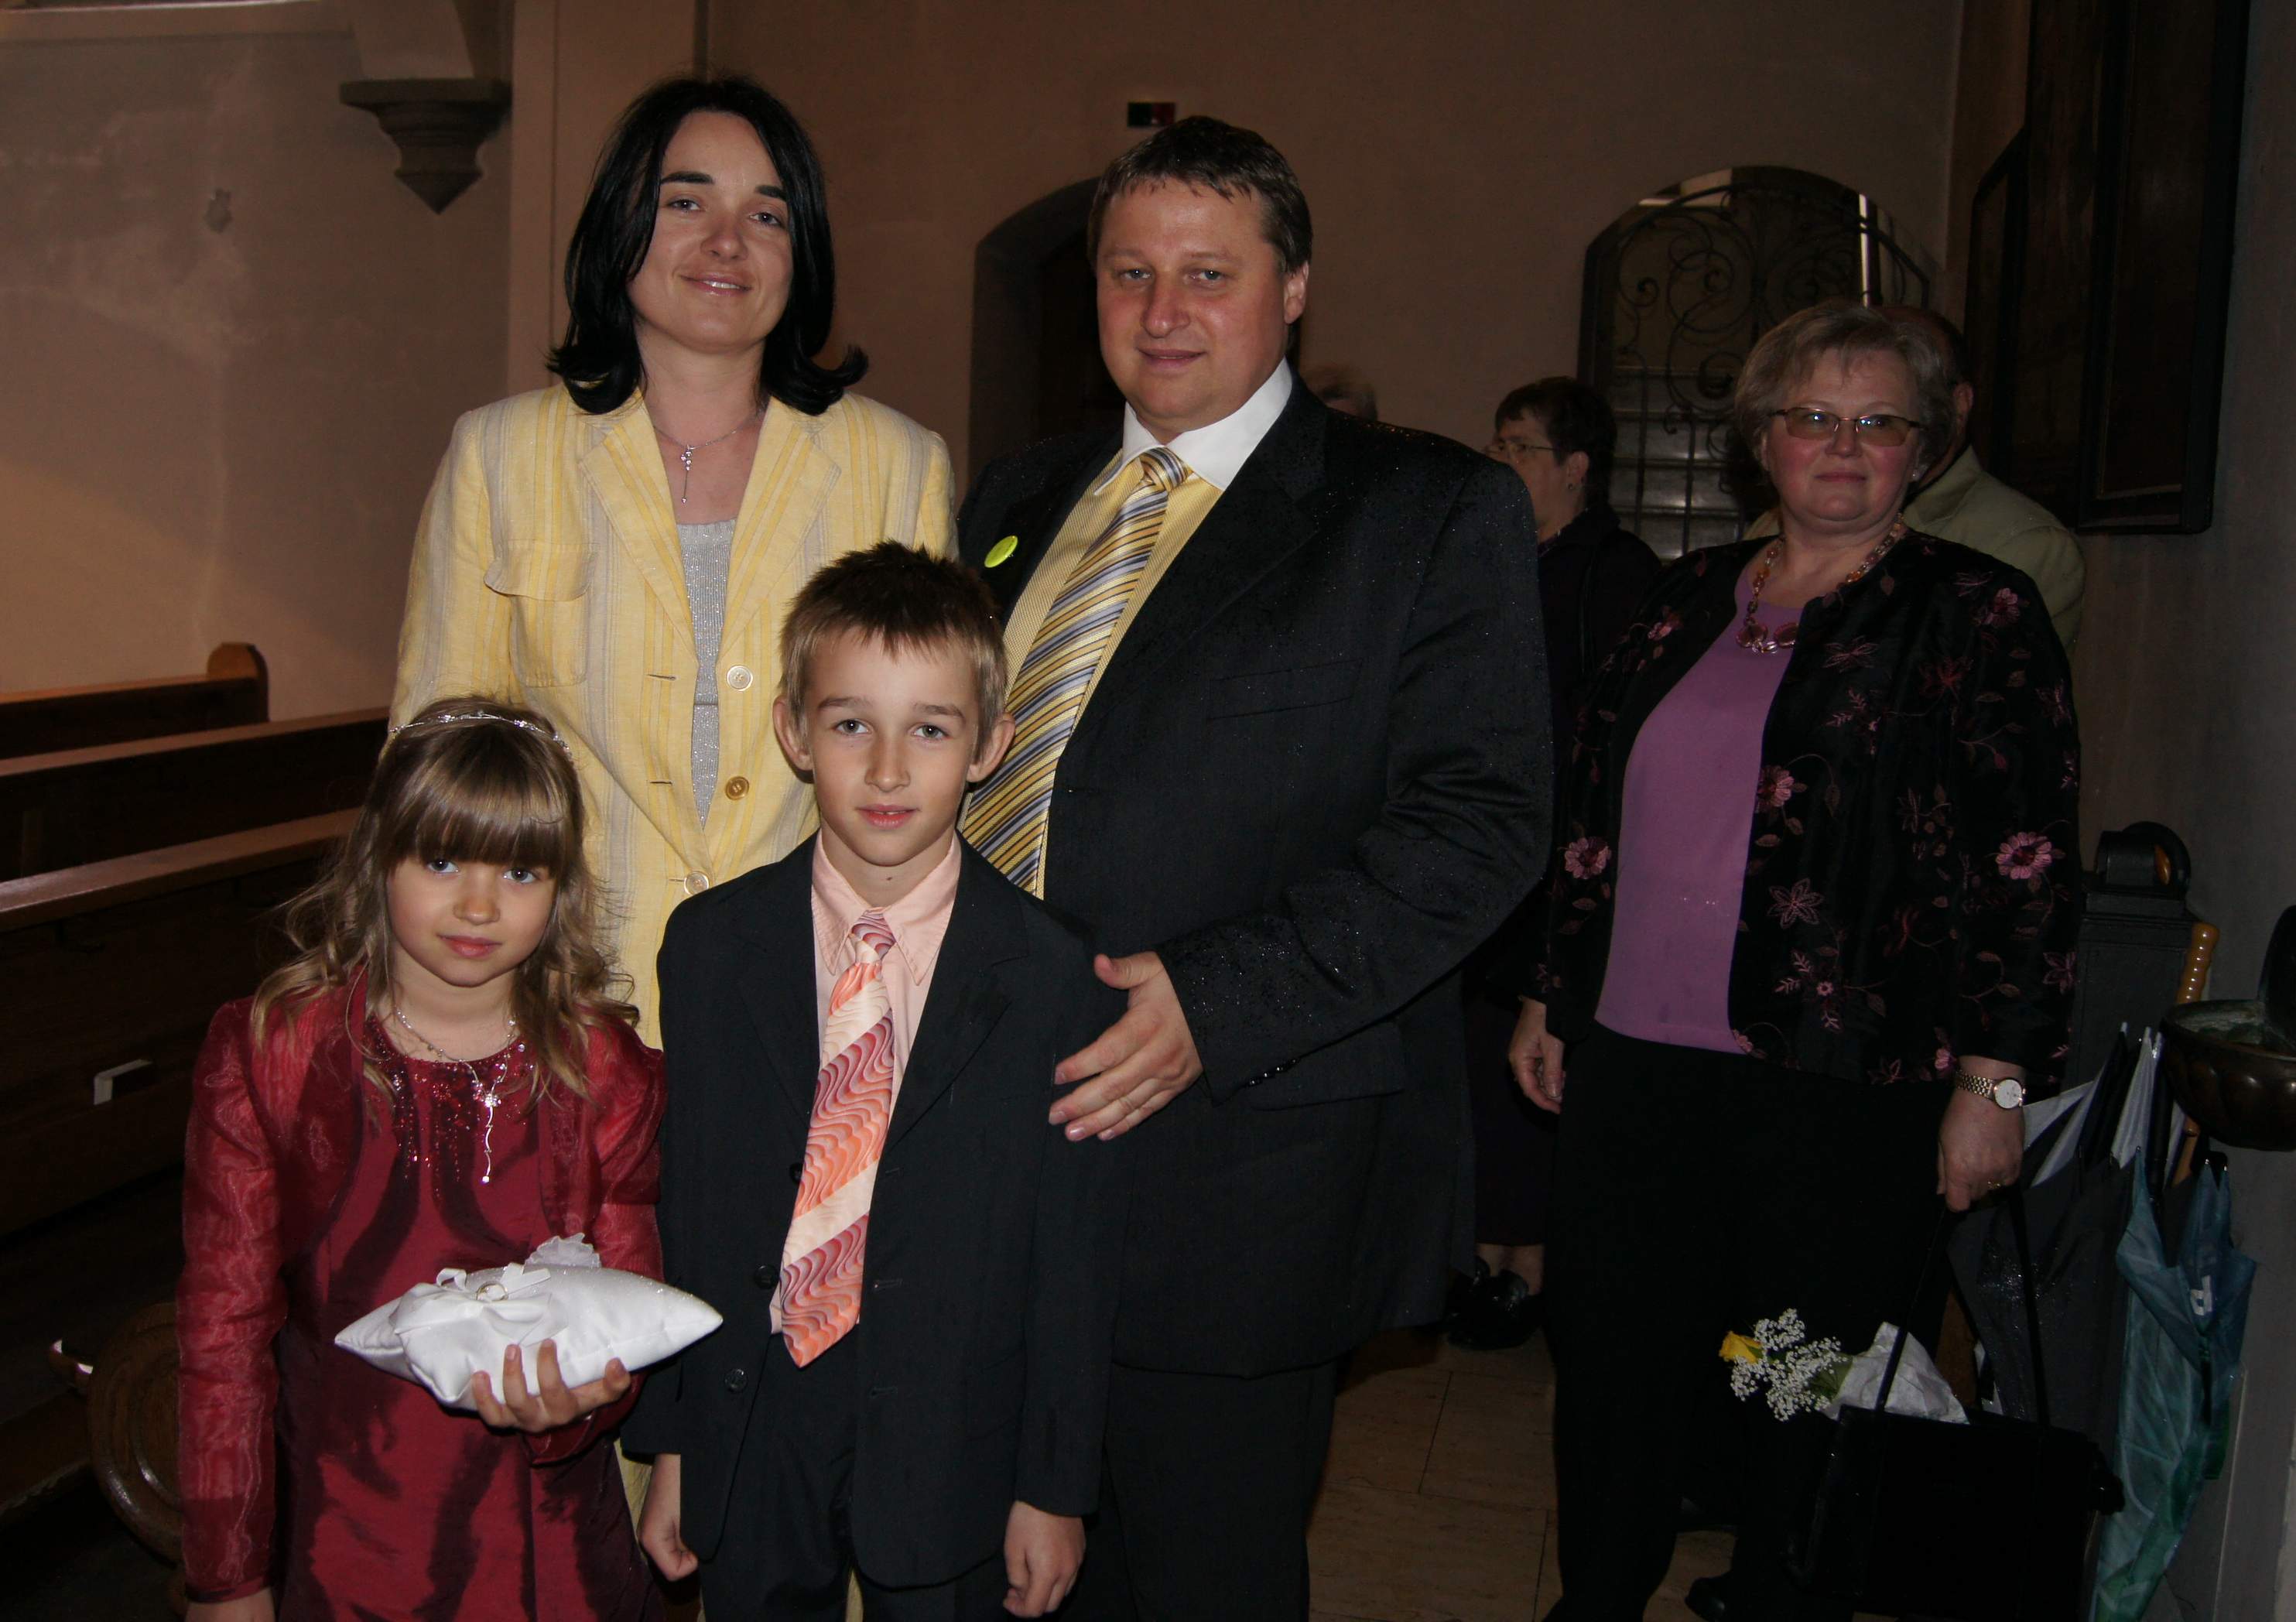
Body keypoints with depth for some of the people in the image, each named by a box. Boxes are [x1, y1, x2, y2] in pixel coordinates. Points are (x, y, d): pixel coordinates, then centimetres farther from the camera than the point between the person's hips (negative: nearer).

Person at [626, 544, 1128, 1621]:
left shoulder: (1054, 978, -11)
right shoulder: (710, 948, -4)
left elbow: (1075, 1257, -7)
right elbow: (675, 1203, 0)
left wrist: (1055, 1488, -4)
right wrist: (672, 1443, 2)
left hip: (948, 1451, -1)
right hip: (745, 1438, 2)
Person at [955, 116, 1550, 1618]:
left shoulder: (1435, 512, -5)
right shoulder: (1022, 498, 14)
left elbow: (1481, 818, -13)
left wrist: (1213, 1001, -22)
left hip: (1236, 1169, -5)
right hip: (990, 1140, 6)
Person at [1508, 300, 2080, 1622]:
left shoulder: (1976, 614, -2)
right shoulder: (1692, 599, 13)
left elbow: (2029, 865, -7)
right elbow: (1595, 812, 17)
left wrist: (1995, 1079, -12)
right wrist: (1552, 995, 17)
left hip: (1842, 1083, -4)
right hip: (1637, 1057, 5)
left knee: (1812, 1400, 8)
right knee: (1612, 1366, 12)